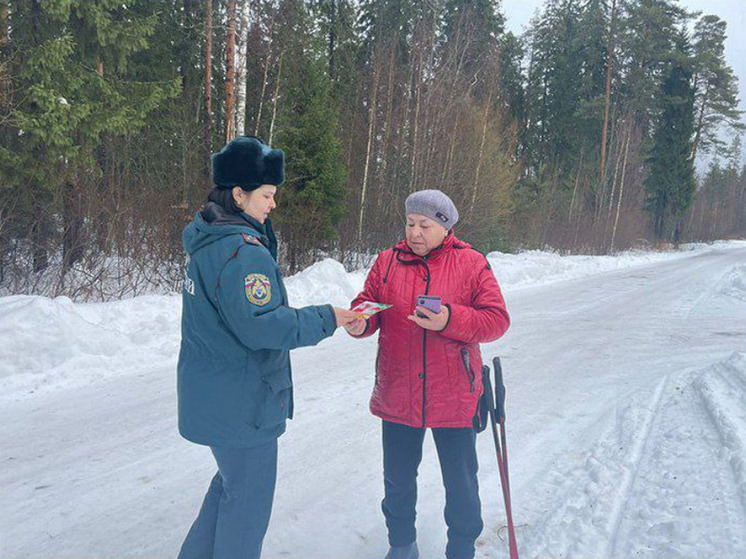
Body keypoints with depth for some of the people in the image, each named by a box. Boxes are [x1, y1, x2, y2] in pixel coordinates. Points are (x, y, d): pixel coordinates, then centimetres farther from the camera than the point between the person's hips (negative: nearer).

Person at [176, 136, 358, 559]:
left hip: (214, 393, 10)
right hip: (240, 401, -10)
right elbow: (261, 326, -26)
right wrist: (326, 319, -17)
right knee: (249, 498, 7)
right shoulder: (243, 250, -24)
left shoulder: (207, 242, 9)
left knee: (232, 482, 27)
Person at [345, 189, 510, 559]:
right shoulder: (387, 261, 2)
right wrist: (360, 322, -18)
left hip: (454, 399, -2)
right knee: (398, 480, 19)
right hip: (398, 398, 2)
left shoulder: (471, 264, -4)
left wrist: (451, 320, -24)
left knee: (461, 487, 14)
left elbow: (497, 319, -8)